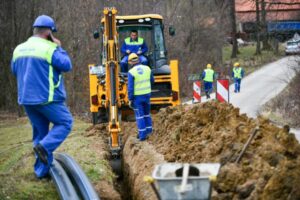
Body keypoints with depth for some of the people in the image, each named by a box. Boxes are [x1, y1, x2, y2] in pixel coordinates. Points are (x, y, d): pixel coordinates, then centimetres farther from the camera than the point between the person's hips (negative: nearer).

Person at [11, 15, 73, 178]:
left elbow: (15, 71, 20)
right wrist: (59, 48, -1)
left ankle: (41, 170, 13)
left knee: (39, 131, 14)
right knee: (65, 122, 8)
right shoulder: (49, 48, -13)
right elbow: (66, 65, -13)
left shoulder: (19, 49, 8)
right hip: (47, 98, -7)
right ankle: (44, 146, -12)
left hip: (26, 98, 7)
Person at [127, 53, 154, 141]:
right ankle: (148, 129, 23)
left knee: (139, 115, 3)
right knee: (146, 112, 22)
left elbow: (130, 87, -17)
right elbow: (152, 81, 12)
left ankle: (142, 134, 2)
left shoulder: (131, 72, -16)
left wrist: (130, 99, -10)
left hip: (137, 96, -4)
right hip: (147, 94, 4)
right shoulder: (147, 69, -1)